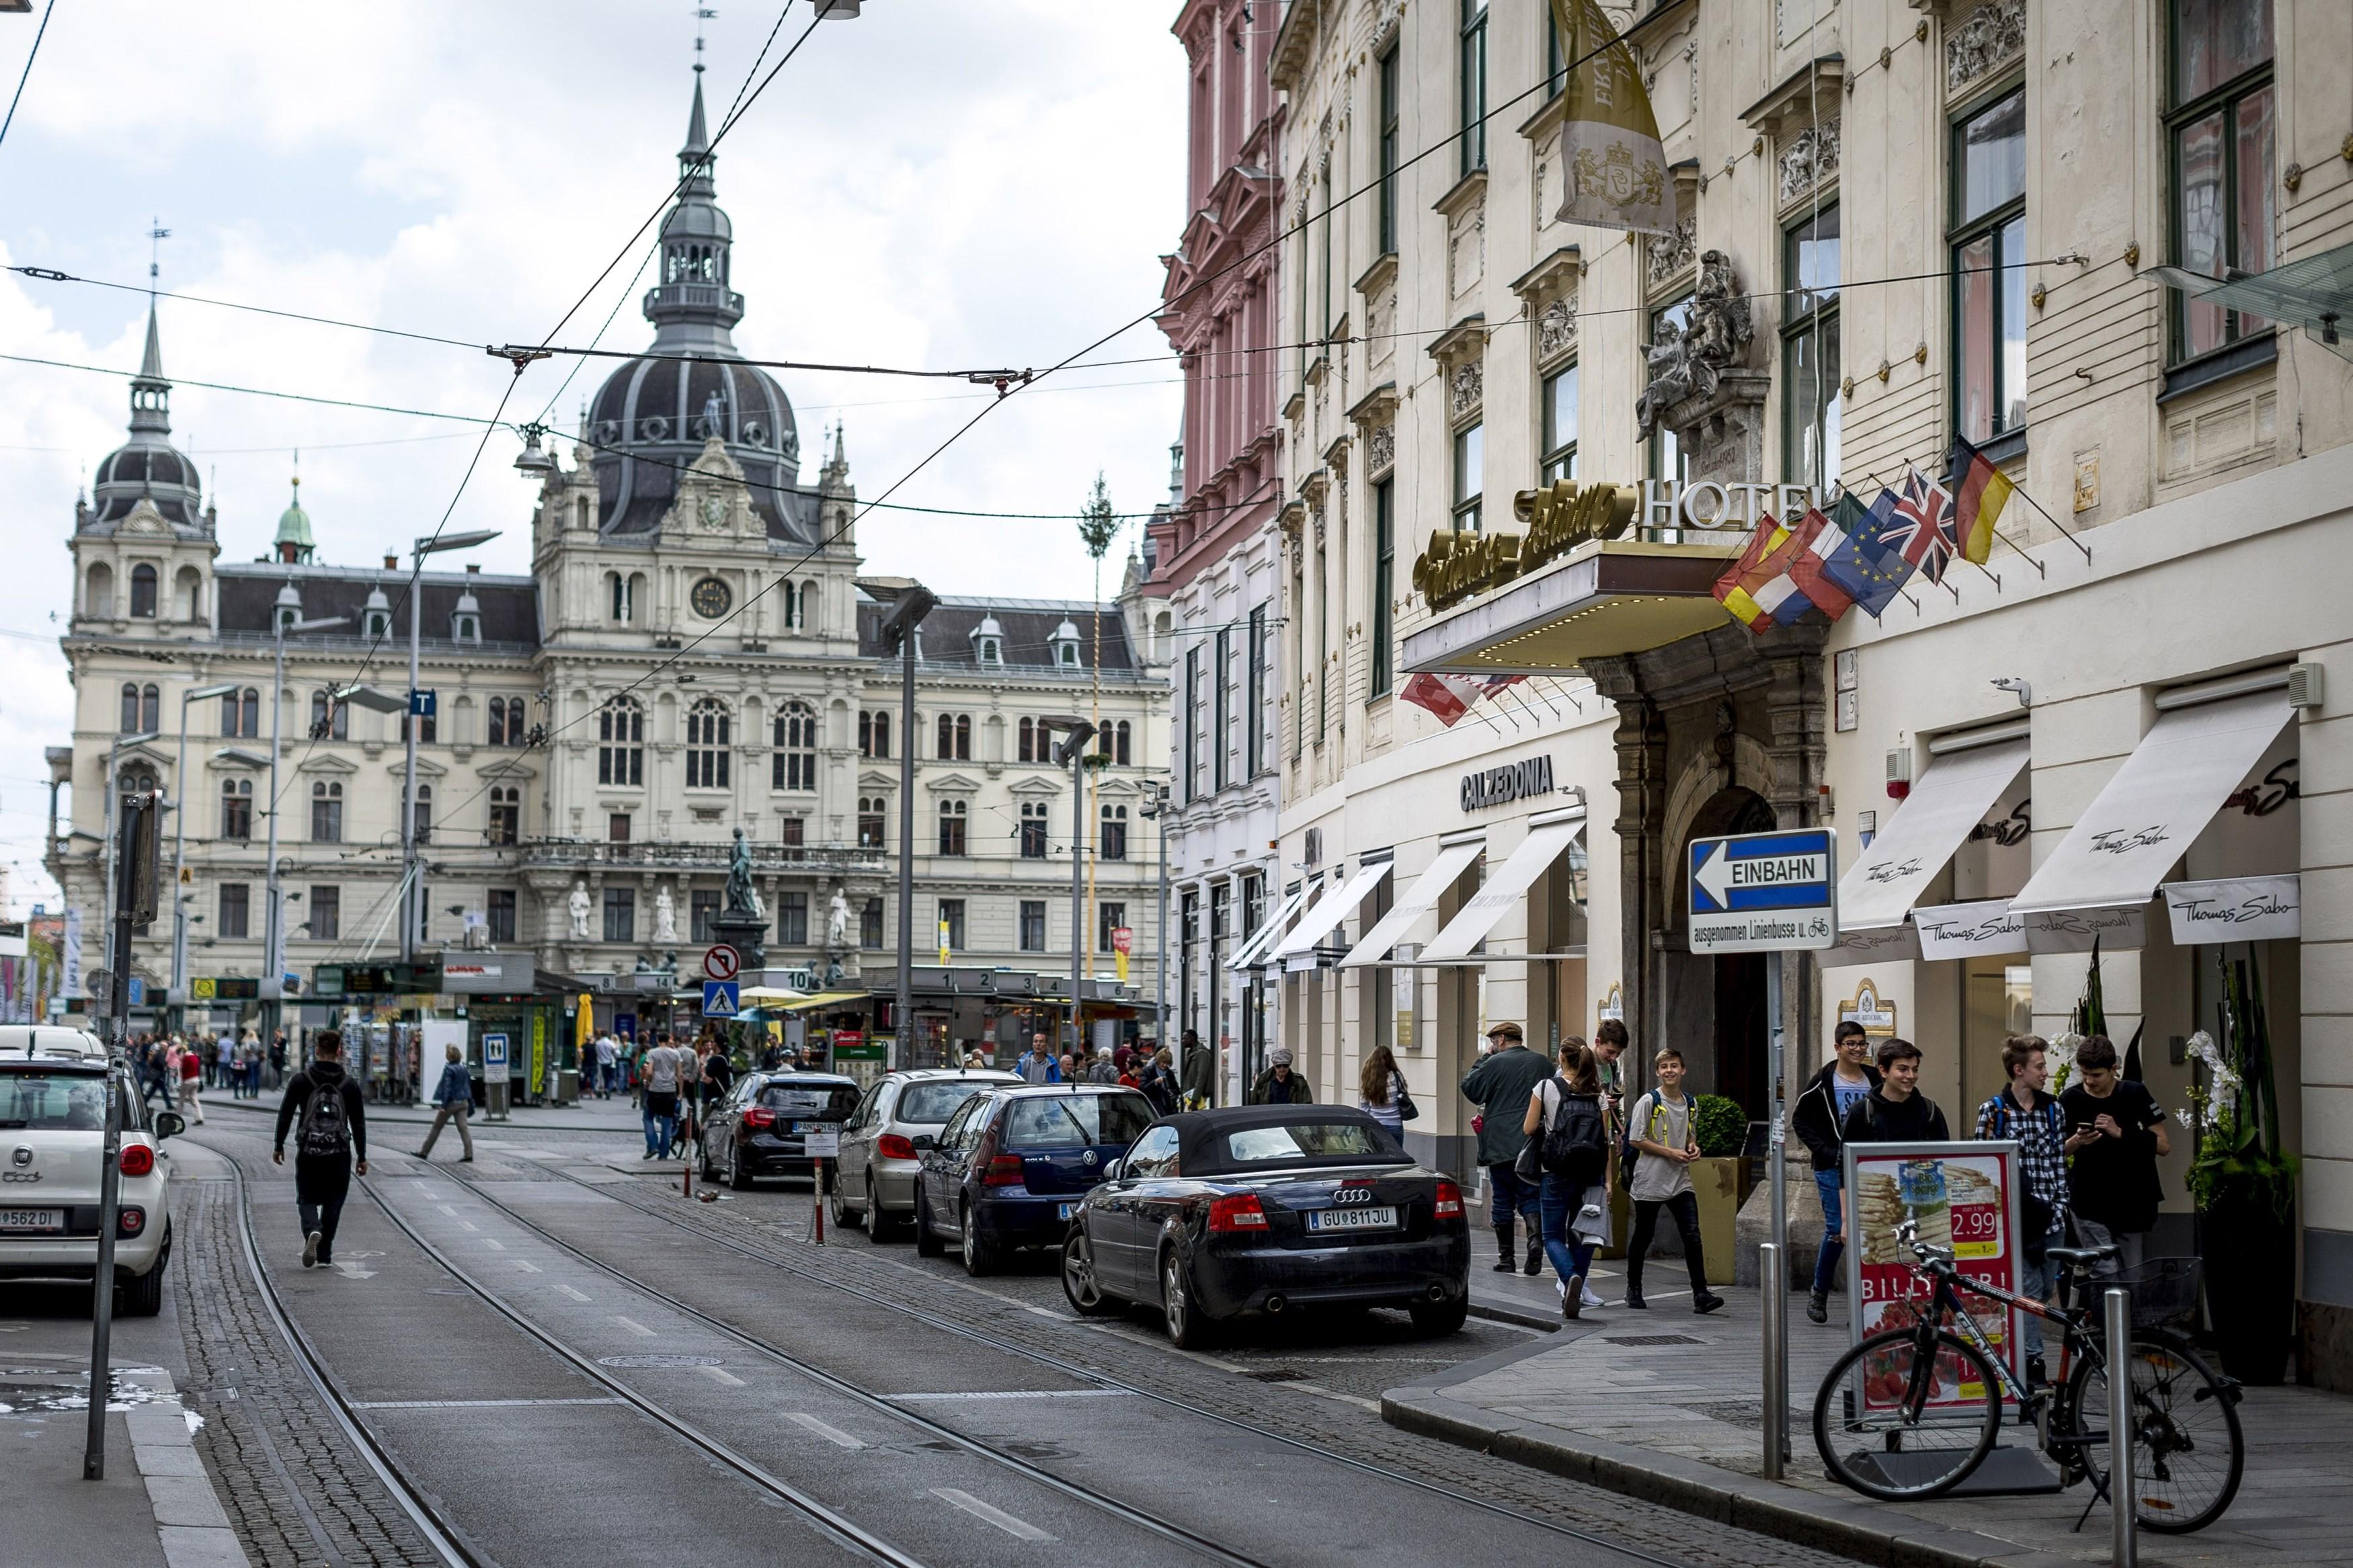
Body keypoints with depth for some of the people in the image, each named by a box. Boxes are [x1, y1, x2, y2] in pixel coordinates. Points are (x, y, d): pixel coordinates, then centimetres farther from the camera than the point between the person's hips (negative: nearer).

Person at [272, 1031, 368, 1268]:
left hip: (308, 1153, -1)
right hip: (339, 1155, 1)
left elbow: (285, 1115, -1)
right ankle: (324, 1255, 13)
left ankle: (313, 1231, -22)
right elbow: (358, 1124, 2)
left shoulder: (300, 1080, -3)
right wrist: (362, 1157, 10)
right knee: (332, 1204, 13)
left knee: (307, 1199, 10)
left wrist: (278, 1146, 11)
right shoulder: (349, 1084, 0)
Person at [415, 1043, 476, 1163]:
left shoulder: (449, 1068, -13)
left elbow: (447, 1087, -18)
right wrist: (470, 1103, 20)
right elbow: (468, 1086, 14)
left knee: (436, 1128, 6)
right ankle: (469, 1155, -9)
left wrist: (443, 1104, -19)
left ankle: (424, 1153, 15)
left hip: (451, 1103, -6)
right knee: (463, 1128, 1)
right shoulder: (463, 1068, 9)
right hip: (462, 1103, 6)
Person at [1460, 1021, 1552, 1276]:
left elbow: (1470, 1088, 0)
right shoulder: (1543, 1064, 7)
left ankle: (1506, 1257, 8)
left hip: (1500, 1146, -3)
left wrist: (1484, 1058, 6)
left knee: (1502, 1200, 6)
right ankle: (1536, 1237, -19)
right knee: (1530, 1197, 8)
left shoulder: (1495, 1063, -8)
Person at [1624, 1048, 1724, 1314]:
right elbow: (1636, 1140, -10)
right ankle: (1634, 1289, 25)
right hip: (1650, 1182, -4)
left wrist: (1693, 1147, 2)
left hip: (1680, 1182, 4)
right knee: (1642, 1237, 8)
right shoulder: (1649, 1102, -7)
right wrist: (1670, 1153, -14)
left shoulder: (1689, 1103, 10)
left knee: (1692, 1235, -10)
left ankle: (1700, 1294, -12)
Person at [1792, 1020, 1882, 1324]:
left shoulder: (1874, 1080, 9)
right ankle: (1819, 1293, 12)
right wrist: (1826, 1151, -8)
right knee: (1836, 1229, -6)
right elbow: (1800, 1120, 0)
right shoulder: (1824, 1082, -3)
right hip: (1832, 1168, -4)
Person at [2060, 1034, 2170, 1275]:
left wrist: (2121, 1133, -13)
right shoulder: (2071, 1100, 0)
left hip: (2132, 1206, 1)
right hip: (2091, 1208, -1)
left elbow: (2164, 1146, 0)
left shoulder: (2135, 1094, 0)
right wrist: (2076, 1142, -16)